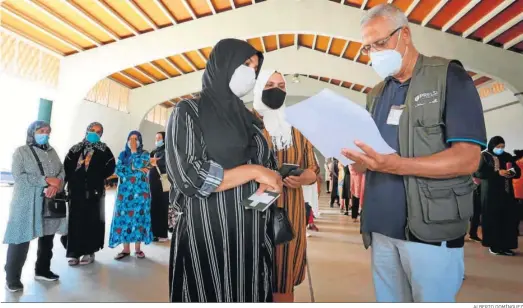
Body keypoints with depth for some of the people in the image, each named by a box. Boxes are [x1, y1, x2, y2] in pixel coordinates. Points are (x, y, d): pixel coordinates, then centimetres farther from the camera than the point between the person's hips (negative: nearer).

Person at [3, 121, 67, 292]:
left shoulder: (51, 151, 13)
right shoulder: (21, 151, -1)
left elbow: (62, 171, 4)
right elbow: (18, 176, -14)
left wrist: (57, 184, -17)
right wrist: (46, 180, -21)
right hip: (27, 204, -5)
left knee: (47, 238, 13)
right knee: (21, 240, -3)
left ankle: (42, 270, 28)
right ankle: (12, 278, 12)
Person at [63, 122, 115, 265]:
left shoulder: (104, 150, 3)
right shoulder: (76, 149, 10)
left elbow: (110, 168, -3)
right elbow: (66, 167, 5)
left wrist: (97, 178, -6)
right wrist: (72, 179, -6)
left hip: (95, 191, -2)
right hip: (76, 190, 2)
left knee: (92, 221, 2)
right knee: (75, 221, 3)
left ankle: (89, 252, 11)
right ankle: (75, 252, 12)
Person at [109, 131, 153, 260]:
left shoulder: (144, 153, 4)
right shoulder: (122, 154, 12)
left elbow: (138, 164, -15)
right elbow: (118, 170, -3)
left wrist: (134, 150, -5)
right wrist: (138, 170, -9)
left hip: (140, 191, -2)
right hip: (124, 191, 2)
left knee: (139, 217, 0)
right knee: (124, 217, 0)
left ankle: (138, 248, 10)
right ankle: (126, 249, 10)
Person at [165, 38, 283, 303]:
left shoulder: (247, 118, 14)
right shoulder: (188, 112, -3)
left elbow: (269, 165, 19)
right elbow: (189, 176, -17)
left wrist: (267, 184, -5)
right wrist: (254, 171, -14)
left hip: (252, 235, 6)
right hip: (206, 233, -5)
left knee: (251, 296, 11)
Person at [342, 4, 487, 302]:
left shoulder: (449, 77, -3)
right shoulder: (376, 95, 14)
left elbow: (467, 158, -14)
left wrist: (396, 165, -27)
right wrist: (358, 158, -9)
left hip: (432, 228, -5)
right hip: (382, 226, 5)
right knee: (387, 300, 16)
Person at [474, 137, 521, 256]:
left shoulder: (507, 156, 13)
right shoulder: (485, 156, 0)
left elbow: (518, 172, 11)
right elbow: (479, 172, -11)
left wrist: (512, 173, -12)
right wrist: (498, 173, -19)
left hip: (507, 193, 4)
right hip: (491, 193, -4)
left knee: (509, 219, 1)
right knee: (493, 219, -3)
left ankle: (505, 245, 10)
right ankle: (494, 246, 6)